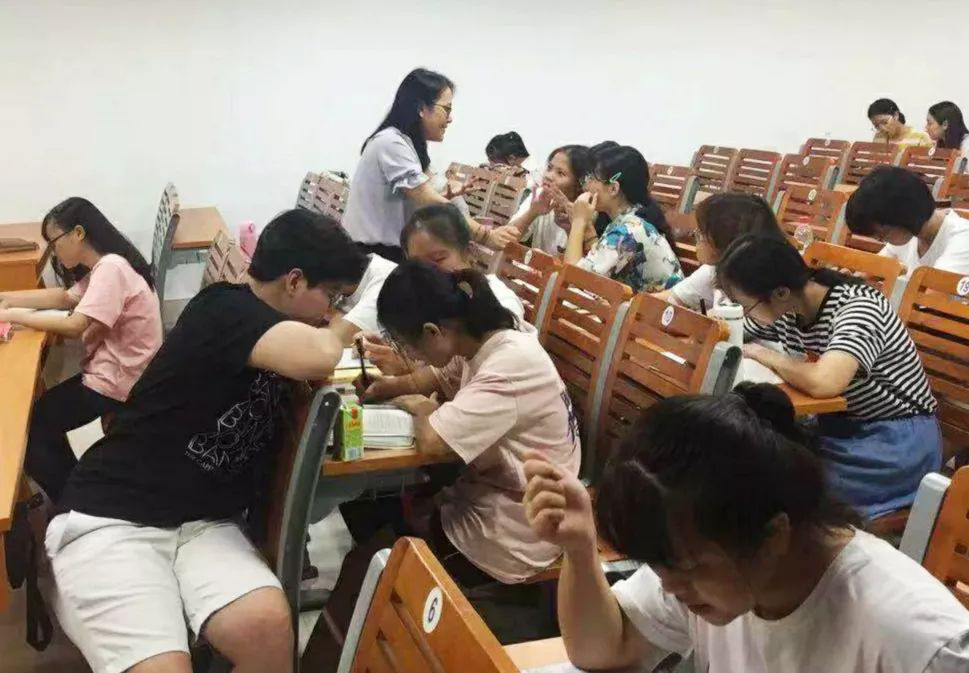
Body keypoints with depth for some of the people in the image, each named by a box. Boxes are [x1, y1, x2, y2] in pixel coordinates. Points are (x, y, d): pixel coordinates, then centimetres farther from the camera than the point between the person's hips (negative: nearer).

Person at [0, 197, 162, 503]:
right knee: (41, 416, 18)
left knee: (27, 427, -1)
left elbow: (74, 326, -28)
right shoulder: (103, 266, 12)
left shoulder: (111, 268, -21)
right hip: (110, 372, 10)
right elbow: (65, 297, 19)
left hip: (117, 383, -10)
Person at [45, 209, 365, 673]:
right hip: (111, 518, -6)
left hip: (203, 523, 7)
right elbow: (318, 356, -30)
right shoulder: (223, 309, -15)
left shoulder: (280, 332, 12)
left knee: (267, 624, -24)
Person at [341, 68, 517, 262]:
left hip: (390, 251, 9)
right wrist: (486, 235, -27)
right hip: (371, 254, -9)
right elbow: (430, 203, -24)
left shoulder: (405, 144, 16)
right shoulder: (392, 143, -16)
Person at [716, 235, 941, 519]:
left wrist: (766, 356, -24)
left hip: (896, 444, -7)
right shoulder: (785, 309, -4)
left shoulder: (859, 308, -25)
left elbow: (822, 383, -42)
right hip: (837, 429, 7)